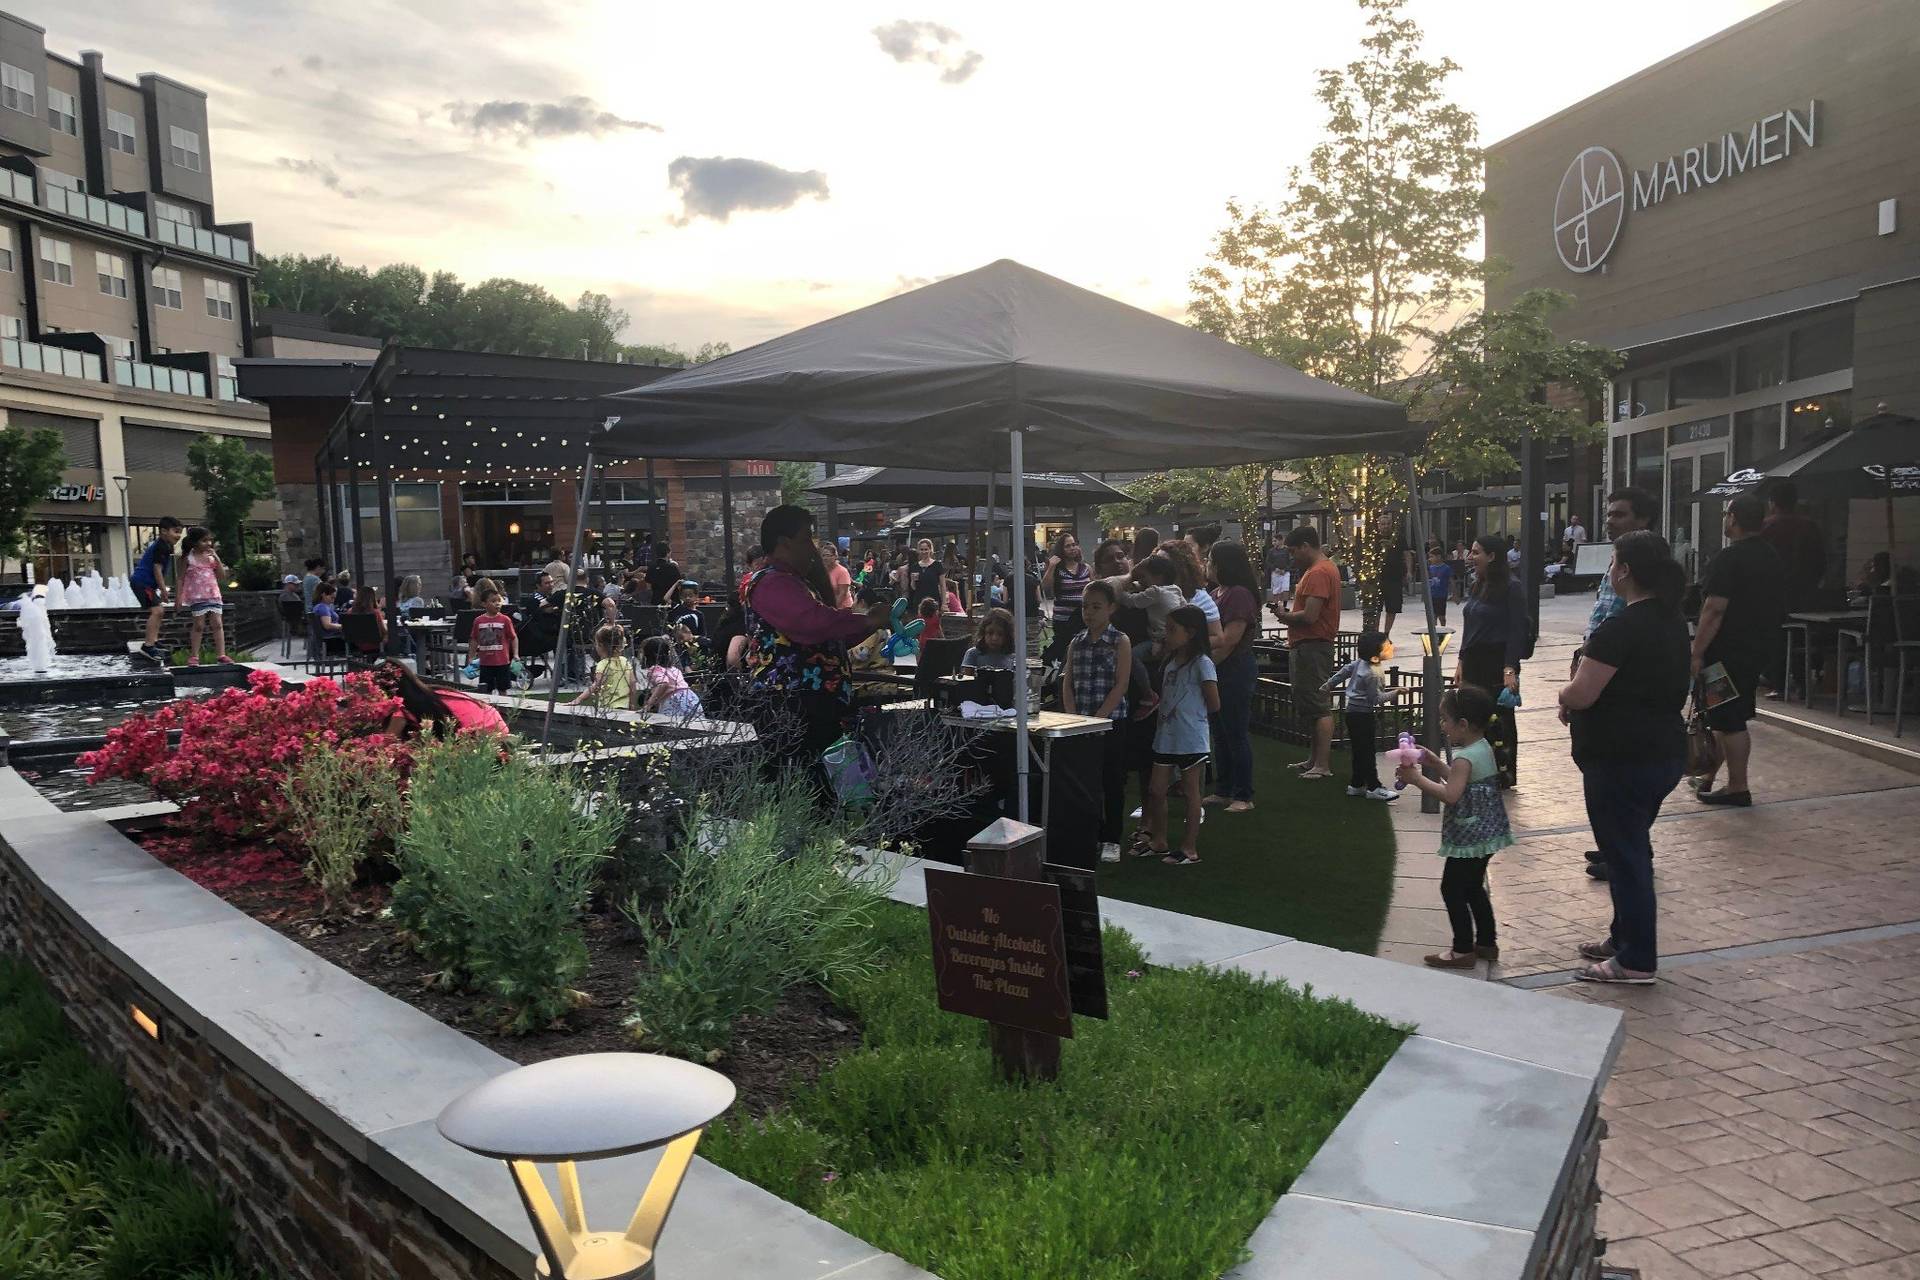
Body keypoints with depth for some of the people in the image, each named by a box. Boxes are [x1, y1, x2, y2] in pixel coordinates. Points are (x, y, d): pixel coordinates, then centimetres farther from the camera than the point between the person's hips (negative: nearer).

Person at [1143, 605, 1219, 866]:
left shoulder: (1202, 664, -13)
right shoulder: (1170, 661, 11)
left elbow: (1214, 705, -10)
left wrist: (1192, 714, 1)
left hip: (1190, 739, -8)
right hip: (1166, 737, 8)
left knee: (1190, 792, 3)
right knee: (1156, 790, 11)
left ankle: (1190, 849, 12)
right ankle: (1158, 842, 25)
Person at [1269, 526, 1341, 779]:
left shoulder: (1318, 573, -18)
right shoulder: (1325, 567, 17)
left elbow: (1309, 616, -25)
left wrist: (1285, 616, -8)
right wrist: (1290, 615, 8)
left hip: (1311, 647, -11)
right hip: (1310, 646, 11)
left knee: (1320, 707, -9)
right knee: (1315, 706, 16)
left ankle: (1323, 765, -7)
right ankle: (1315, 758, 24)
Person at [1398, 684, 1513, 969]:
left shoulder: (1465, 757, -22)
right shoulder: (1483, 748, 7)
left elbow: (1451, 795, -31)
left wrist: (1417, 779, -24)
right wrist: (1437, 763, 14)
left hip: (1468, 837, -10)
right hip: (1486, 833, 10)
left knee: (1452, 889, 0)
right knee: (1473, 888, 20)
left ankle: (1463, 950, 5)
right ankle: (1487, 942, 28)